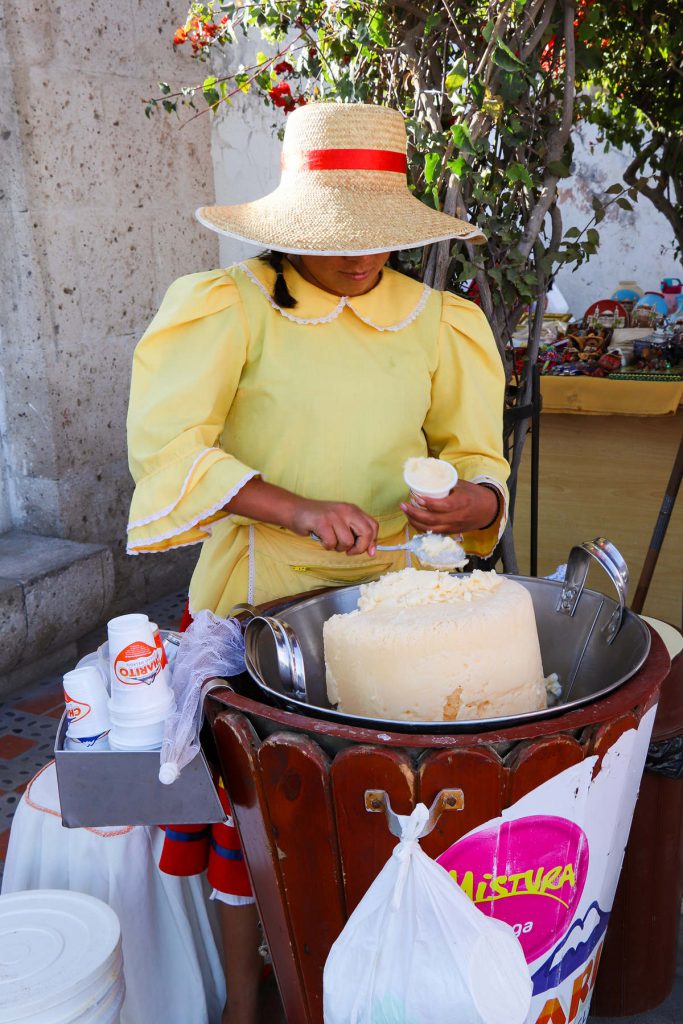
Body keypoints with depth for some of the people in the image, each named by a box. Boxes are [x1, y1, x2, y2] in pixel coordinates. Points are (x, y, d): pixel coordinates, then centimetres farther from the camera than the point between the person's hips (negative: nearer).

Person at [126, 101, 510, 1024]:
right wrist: (295, 509, -25)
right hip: (262, 596, -3)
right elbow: (165, 447, -13)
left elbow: (472, 452, 12)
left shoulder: (434, 318, 9)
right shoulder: (234, 307, -5)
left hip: (392, 590, 3)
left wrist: (477, 501, -13)